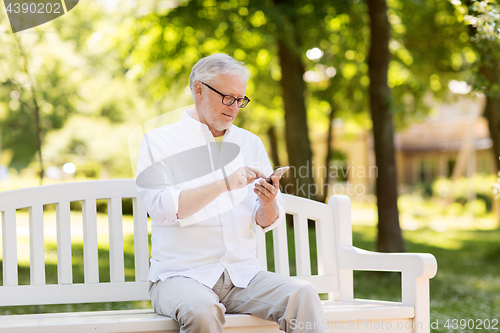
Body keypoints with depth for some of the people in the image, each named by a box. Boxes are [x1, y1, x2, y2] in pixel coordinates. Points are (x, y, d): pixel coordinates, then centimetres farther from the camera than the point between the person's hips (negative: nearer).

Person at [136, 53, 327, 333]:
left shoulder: (251, 143, 16)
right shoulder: (159, 142, 3)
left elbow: (267, 223, 12)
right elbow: (161, 207, -13)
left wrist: (268, 203, -12)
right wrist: (222, 185, -20)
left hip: (242, 274, 4)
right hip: (180, 275, -4)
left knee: (303, 295, -23)